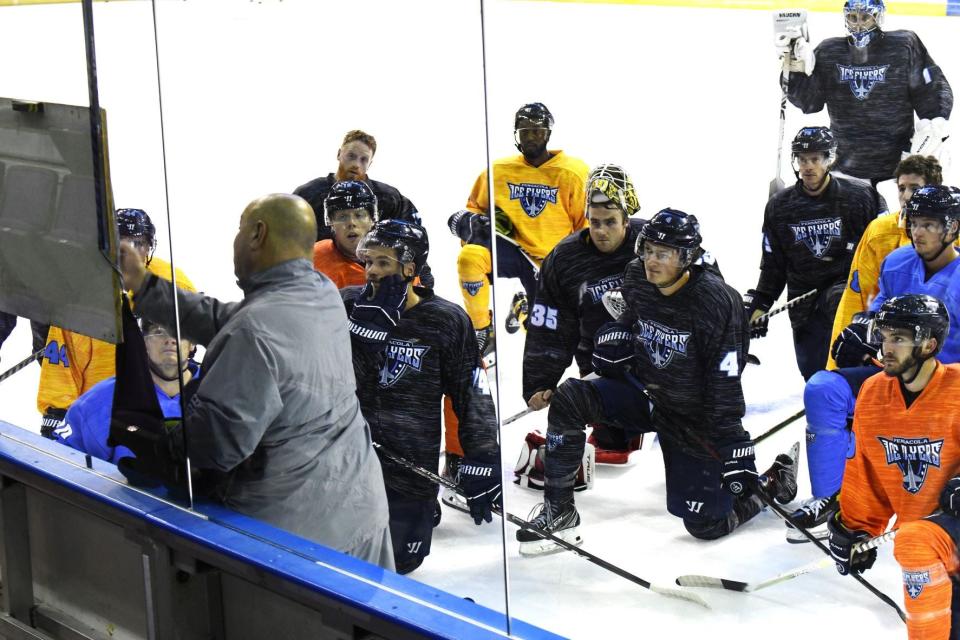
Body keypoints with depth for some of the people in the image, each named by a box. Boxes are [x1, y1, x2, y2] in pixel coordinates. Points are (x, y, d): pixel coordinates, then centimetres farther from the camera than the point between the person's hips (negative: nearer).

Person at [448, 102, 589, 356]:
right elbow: (475, 208, 14)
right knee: (470, 256, -31)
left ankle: (524, 306, 33)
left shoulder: (572, 174, -6)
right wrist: (468, 222, -10)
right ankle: (482, 332, -14)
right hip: (514, 249, 1)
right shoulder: (498, 171, 0)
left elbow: (588, 224, 1)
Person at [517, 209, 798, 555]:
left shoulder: (716, 303, -25)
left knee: (705, 524, -3)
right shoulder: (637, 279, -8)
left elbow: (725, 388, -23)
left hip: (694, 418, -5)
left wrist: (736, 455, -24)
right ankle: (558, 512, -8)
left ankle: (773, 480, 26)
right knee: (569, 397, -17)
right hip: (646, 393, 5)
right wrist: (617, 336, -5)